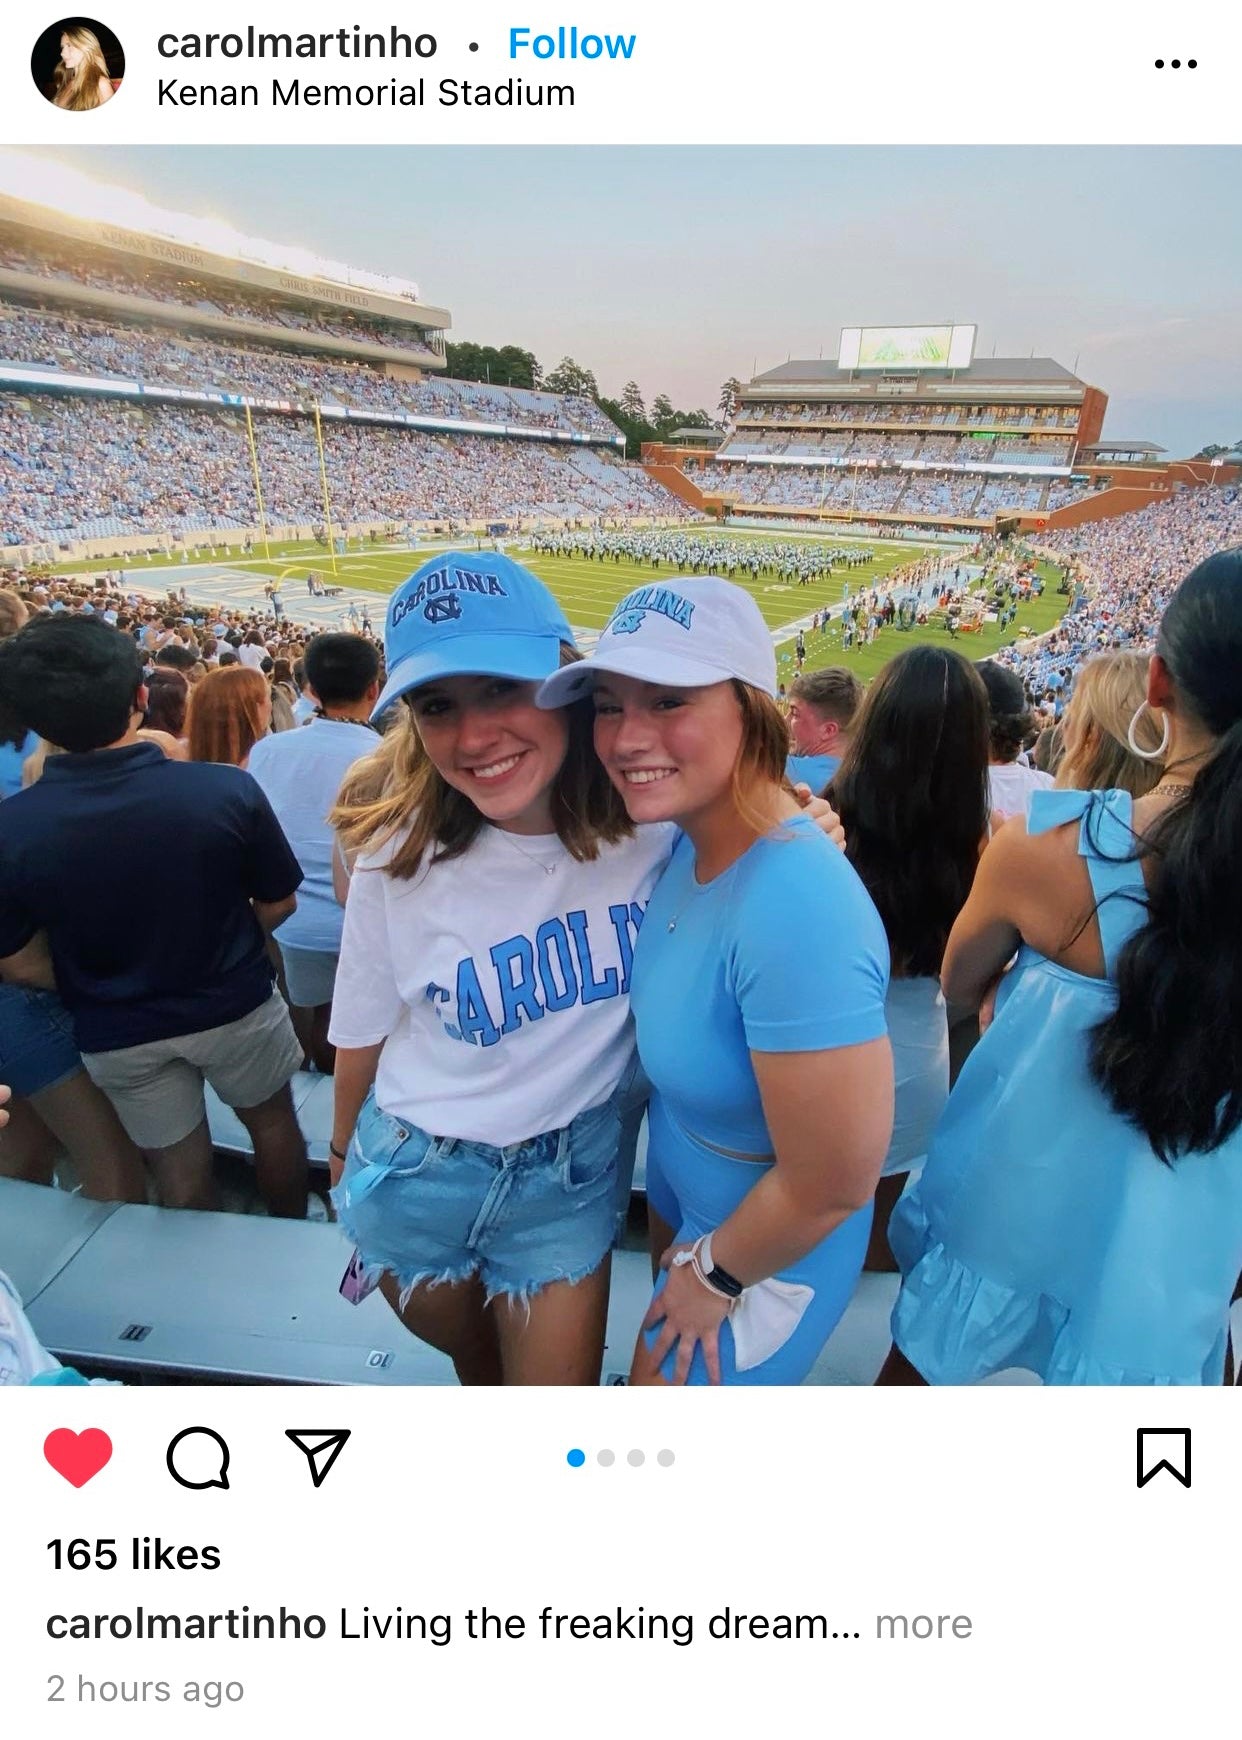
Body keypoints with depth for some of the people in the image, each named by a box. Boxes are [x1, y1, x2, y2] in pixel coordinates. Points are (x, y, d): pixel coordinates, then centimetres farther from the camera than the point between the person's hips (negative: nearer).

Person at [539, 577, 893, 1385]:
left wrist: (715, 1271, -14)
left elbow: (833, 1187, -31)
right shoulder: (692, 842, -12)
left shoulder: (795, 911, -39)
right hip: (684, 1190, 7)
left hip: (771, 1253, -7)